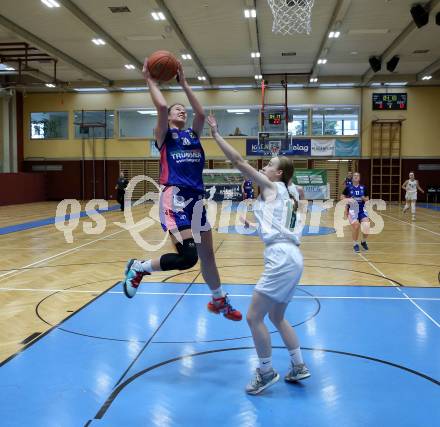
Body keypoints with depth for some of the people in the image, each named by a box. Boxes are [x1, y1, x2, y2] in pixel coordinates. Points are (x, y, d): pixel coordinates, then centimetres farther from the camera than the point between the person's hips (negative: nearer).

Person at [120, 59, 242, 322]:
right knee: (188, 257, -18)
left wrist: (184, 84, 11)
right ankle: (138, 268, 4)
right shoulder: (165, 135, 5)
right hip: (175, 199, -7)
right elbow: (162, 107, -12)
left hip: (196, 200, 7)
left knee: (207, 254, 16)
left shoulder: (193, 134, 21)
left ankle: (219, 301, 33)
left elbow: (201, 113, 4)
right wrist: (151, 82, 3)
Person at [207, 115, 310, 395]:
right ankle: (299, 367, 29)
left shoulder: (273, 187, 0)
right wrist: (254, 226, 37)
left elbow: (238, 162, -4)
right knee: (276, 316, 21)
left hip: (282, 259, -10)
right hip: (289, 258, 10)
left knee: (254, 317, -2)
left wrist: (215, 133, 2)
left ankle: (266, 373, 11)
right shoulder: (280, 195, 22)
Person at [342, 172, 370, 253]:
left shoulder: (363, 187, 5)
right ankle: (355, 244, 4)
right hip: (352, 210, -2)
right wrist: (348, 199, -12)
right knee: (356, 225, -20)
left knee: (366, 225, -15)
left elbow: (367, 199, 12)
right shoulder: (348, 187, -1)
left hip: (362, 210, 2)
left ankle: (363, 241, 16)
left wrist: (364, 198, -10)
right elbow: (342, 197, 6)